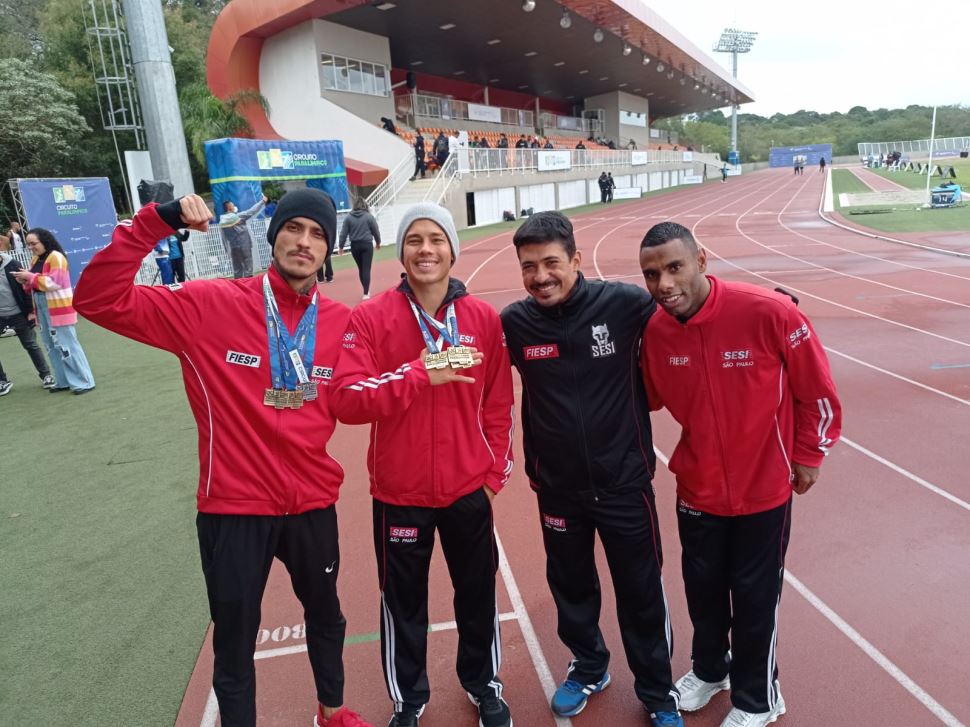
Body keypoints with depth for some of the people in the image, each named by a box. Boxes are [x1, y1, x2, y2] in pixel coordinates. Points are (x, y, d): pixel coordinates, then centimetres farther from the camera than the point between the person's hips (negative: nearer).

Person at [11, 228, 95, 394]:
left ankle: (84, 381, -3)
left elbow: (53, 283, -19)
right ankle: (64, 381, 18)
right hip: (42, 306, 9)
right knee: (52, 345, 11)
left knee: (65, 344, -8)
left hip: (58, 307, -9)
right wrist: (25, 281, -1)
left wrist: (30, 276, -15)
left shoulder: (56, 257, -12)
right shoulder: (36, 260, 14)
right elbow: (35, 284, 19)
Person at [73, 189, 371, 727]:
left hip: (313, 504, 4)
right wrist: (158, 221, -25)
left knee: (325, 613, 26)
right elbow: (99, 299, -17)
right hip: (233, 508, -3)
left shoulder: (339, 320, -4)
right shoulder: (208, 305, -12)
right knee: (234, 645, 14)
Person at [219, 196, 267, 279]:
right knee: (248, 267, 0)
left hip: (233, 248, 5)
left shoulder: (222, 222, 4)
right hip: (244, 246, -5)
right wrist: (262, 201, 2)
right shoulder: (238, 216, -11)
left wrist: (228, 250, 16)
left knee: (237, 269, 10)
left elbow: (224, 238, 7)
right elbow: (252, 211, -7)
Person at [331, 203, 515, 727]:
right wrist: (421, 373, -26)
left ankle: (483, 685, 47)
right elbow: (347, 400, -20)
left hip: (468, 489, 2)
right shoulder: (370, 317, -11)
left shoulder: (483, 318, -4)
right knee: (403, 603, 16)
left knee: (477, 594, 19)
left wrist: (496, 470, 4)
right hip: (400, 493, -2)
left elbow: (497, 404, 4)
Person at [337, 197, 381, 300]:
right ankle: (366, 293, -9)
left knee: (361, 268, 16)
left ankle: (366, 290, 28)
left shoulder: (349, 217, 1)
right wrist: (378, 242, 18)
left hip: (355, 246, 3)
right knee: (366, 269, -4)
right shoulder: (369, 216, -5)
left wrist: (340, 246, 8)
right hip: (367, 245, -3)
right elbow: (376, 231, 1)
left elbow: (343, 233, 0)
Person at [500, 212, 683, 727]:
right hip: (557, 487, 2)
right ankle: (588, 667, 48)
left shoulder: (623, 303, -16)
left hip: (625, 481, -1)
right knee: (570, 586, 20)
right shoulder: (514, 322, -10)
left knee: (641, 592, 13)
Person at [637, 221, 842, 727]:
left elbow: (817, 390, -10)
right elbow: (649, 398, 6)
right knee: (702, 588, 20)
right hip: (697, 489, 3)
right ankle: (709, 670, 49)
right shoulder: (654, 331, -12)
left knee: (754, 597, 13)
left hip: (764, 488, -3)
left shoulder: (768, 312, -24)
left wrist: (808, 455, -3)